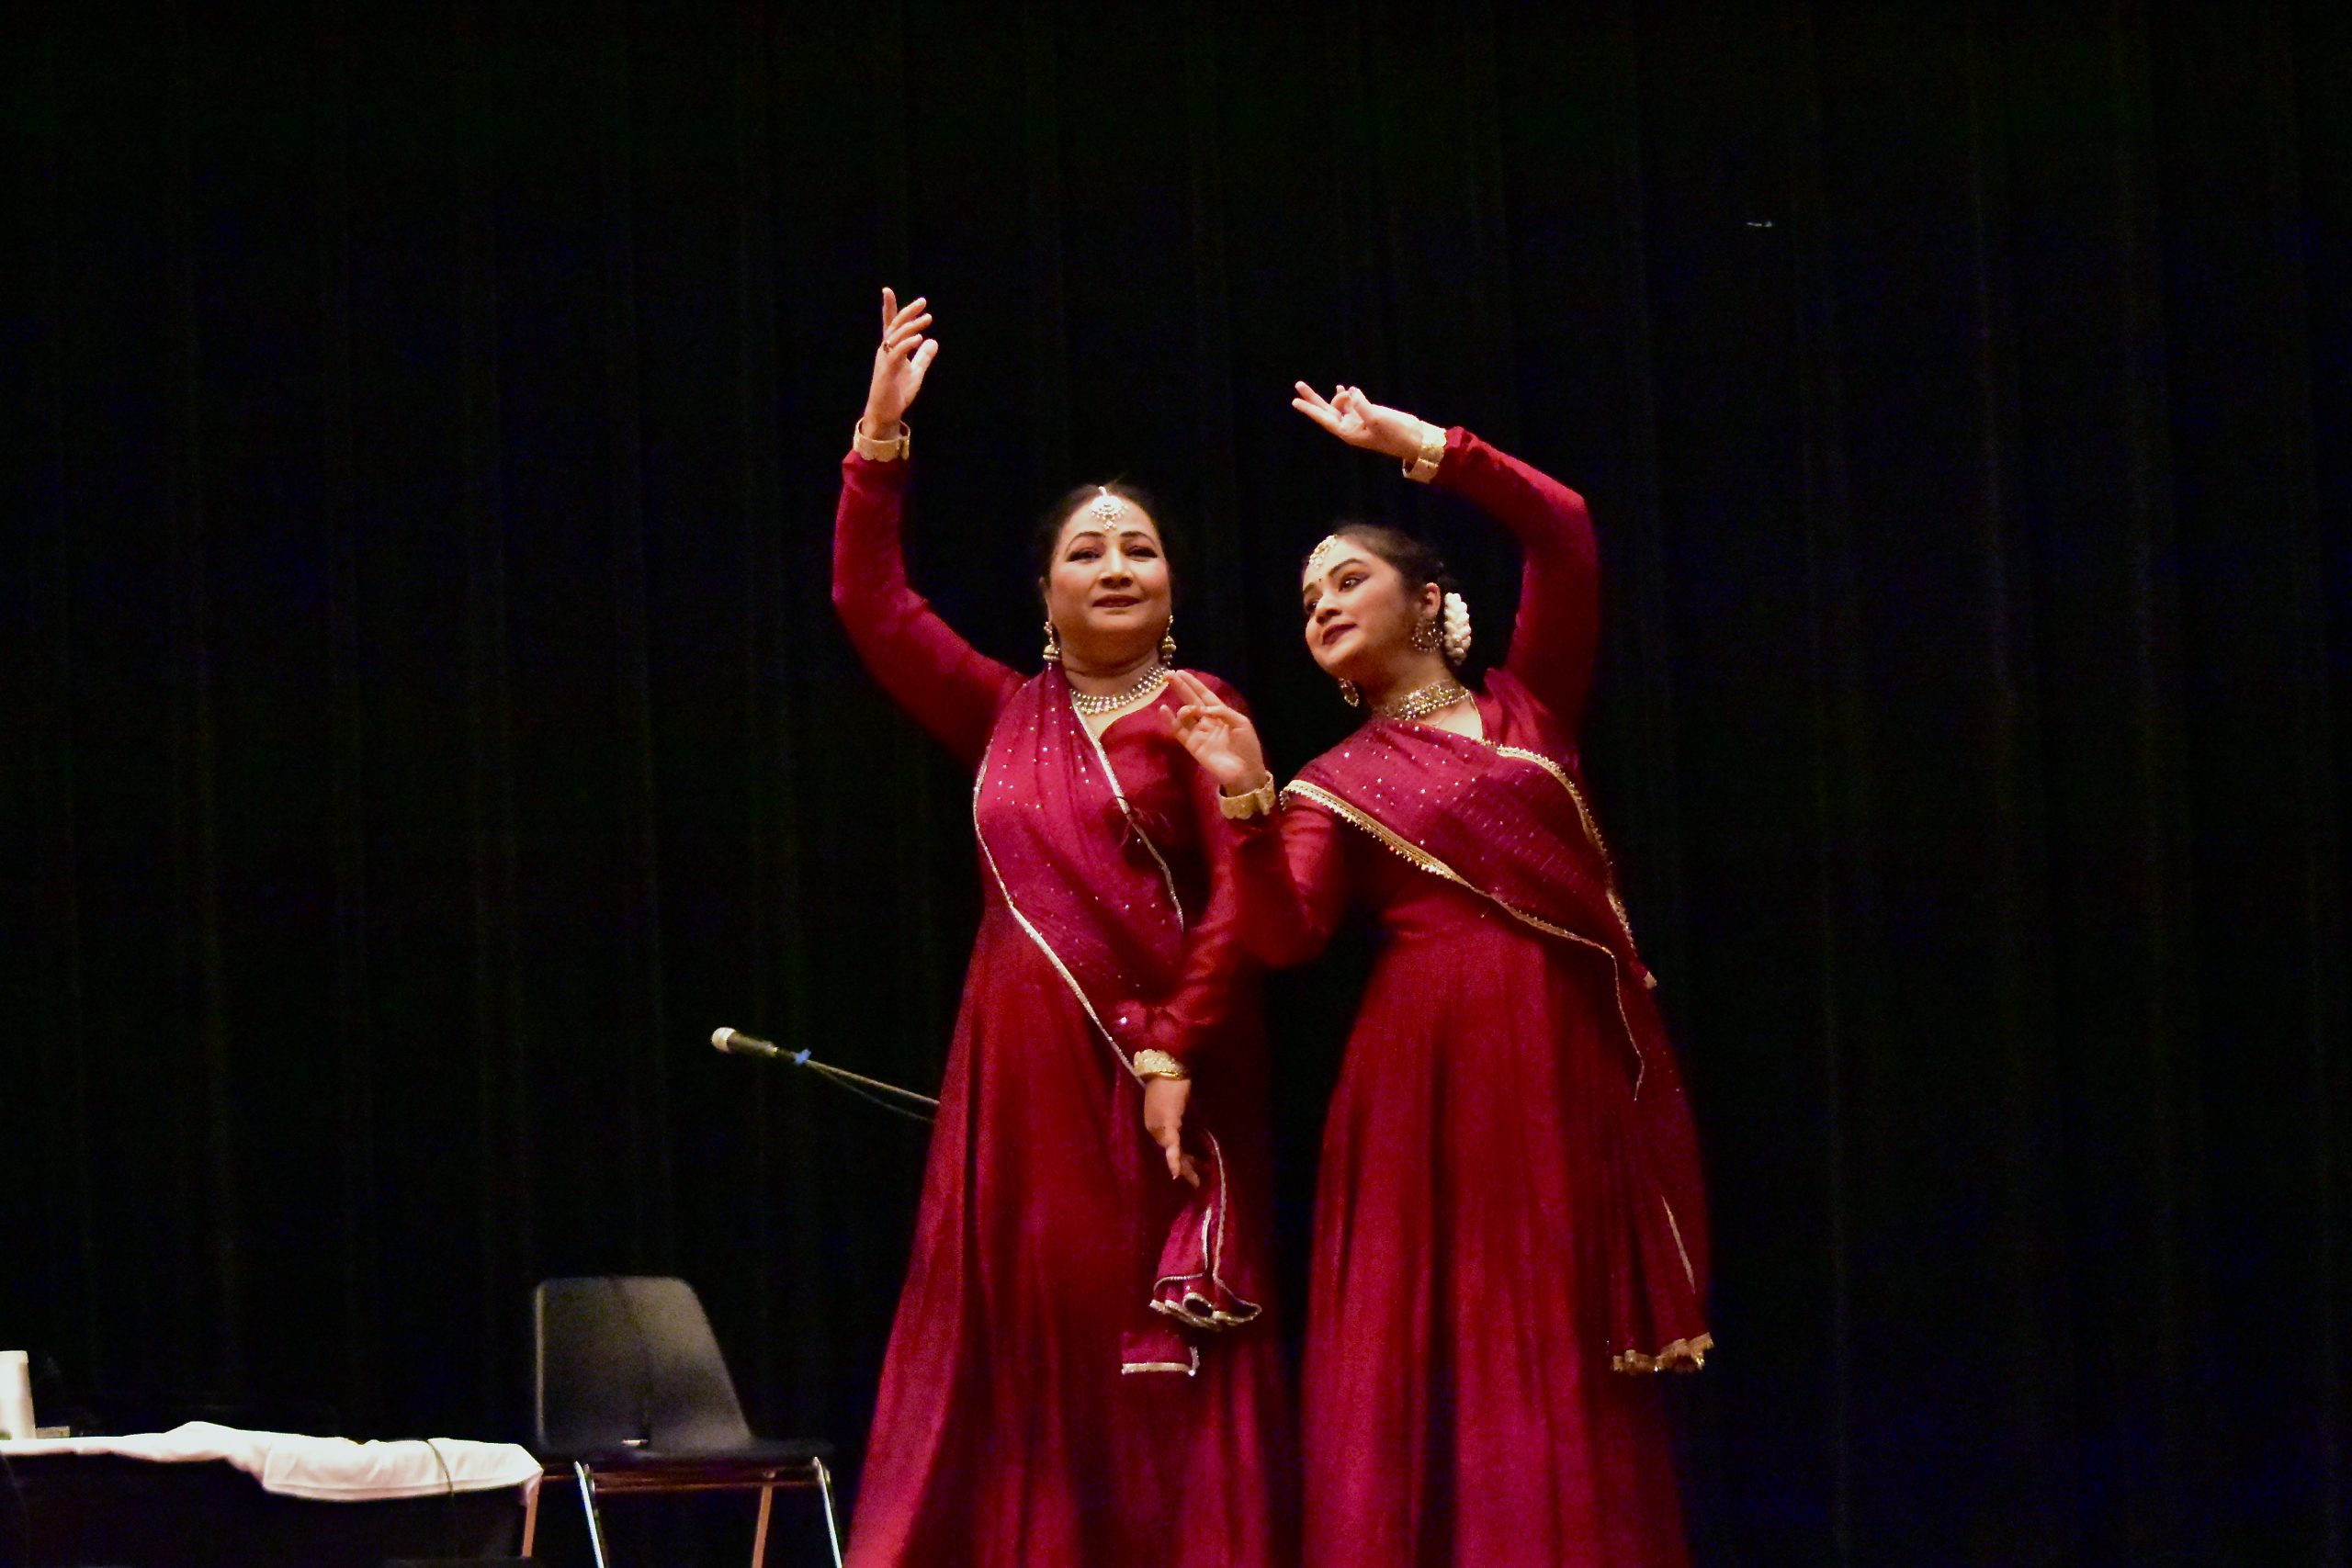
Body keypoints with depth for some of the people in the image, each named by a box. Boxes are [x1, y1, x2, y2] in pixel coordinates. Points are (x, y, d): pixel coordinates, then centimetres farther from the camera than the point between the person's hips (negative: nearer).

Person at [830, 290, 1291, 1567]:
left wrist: (1177, 1052, -17)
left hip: (1151, 1077, -4)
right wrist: (880, 433, 2)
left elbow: (1242, 896, -8)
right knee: (1018, 1360, 4)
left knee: (1158, 1369, -5)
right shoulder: (1005, 715, 13)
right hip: (1018, 1078, 5)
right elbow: (870, 604, 9)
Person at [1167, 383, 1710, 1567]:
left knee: (1573, 1371, 1)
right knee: (1440, 1357, -4)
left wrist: (1415, 446, 0)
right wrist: (1249, 803, -18)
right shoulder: (1336, 788, 11)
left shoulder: (1525, 704, 14)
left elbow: (1562, 534, 2)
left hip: (1578, 1072, 1)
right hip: (1437, 1078, -1)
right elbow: (1284, 936, -5)